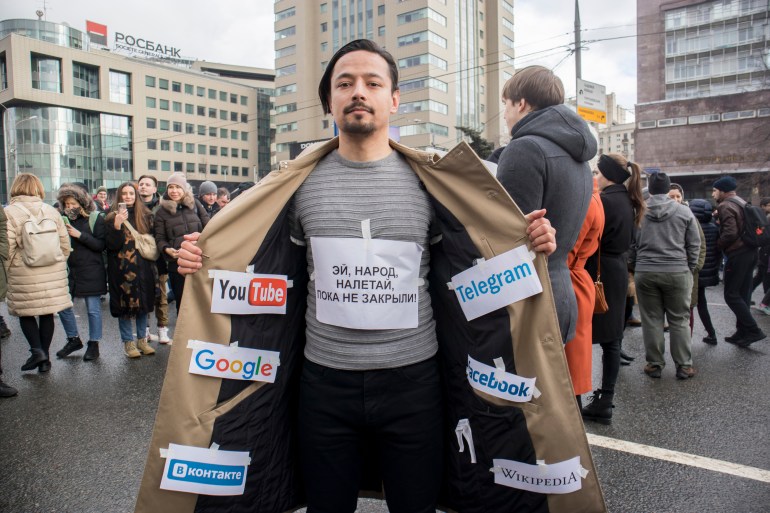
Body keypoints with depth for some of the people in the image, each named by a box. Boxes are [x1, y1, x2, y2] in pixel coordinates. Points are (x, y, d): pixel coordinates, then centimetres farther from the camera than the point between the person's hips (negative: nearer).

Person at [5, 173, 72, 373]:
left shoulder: (9, 212, -7)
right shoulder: (51, 211, 4)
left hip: (24, 274, -3)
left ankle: (37, 350, -4)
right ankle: (44, 358, 16)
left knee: (25, 312, 12)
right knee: (47, 314, 10)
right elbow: (65, 243, 8)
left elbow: (7, 248, -10)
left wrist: (7, 270, 3)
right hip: (53, 273, 3)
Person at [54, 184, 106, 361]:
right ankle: (74, 339, 27)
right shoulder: (64, 219, 5)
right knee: (63, 306, 8)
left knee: (93, 309, 3)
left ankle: (94, 343, 17)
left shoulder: (96, 218, -6)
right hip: (68, 269, 5)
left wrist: (80, 235, -19)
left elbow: (101, 245, -12)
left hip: (91, 272, -5)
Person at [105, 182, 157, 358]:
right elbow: (112, 245, -9)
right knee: (124, 304, 1)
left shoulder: (145, 216, 8)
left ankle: (142, 339, 19)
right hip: (122, 269, -3)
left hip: (143, 267, 3)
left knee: (143, 303, 8)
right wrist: (117, 226, -23)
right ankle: (128, 342, 12)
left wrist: (152, 264, 5)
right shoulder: (112, 218, -1)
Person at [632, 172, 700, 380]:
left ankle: (654, 364, 15)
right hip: (677, 272, 0)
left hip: (645, 273, 0)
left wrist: (634, 267, 16)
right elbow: (694, 244, 4)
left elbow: (631, 244, 5)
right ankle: (683, 366, 16)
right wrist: (690, 269, 15)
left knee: (651, 320, 8)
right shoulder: (684, 211, 0)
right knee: (679, 320, 9)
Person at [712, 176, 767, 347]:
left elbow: (730, 233, -22)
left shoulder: (725, 206, -13)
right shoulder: (742, 202, 16)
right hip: (750, 252, 9)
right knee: (743, 294, 12)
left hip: (737, 255, -9)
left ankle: (753, 331, -5)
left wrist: (716, 245, -7)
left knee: (731, 295, -3)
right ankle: (742, 333, 17)